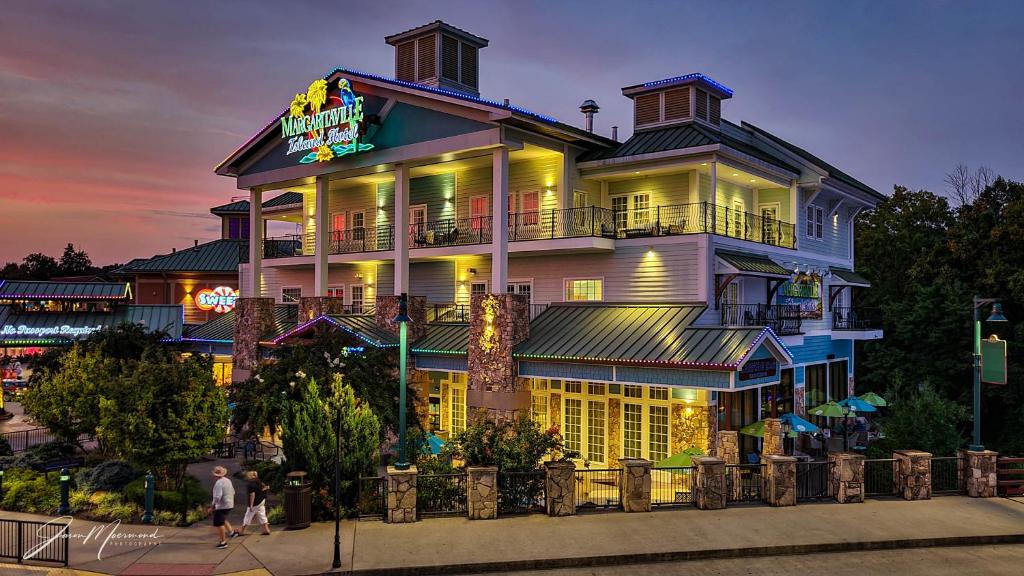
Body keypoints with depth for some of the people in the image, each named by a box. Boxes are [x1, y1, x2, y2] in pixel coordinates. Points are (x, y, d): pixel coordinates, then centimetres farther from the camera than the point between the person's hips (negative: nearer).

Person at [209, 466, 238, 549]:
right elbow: (233, 492, 16)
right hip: (229, 504, 9)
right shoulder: (228, 480, 7)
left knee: (219, 523, 1)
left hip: (221, 506, -9)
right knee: (222, 519, 28)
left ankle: (223, 542, 4)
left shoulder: (218, 483, -20)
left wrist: (212, 506, -17)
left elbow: (217, 496, -26)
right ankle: (231, 532, 21)